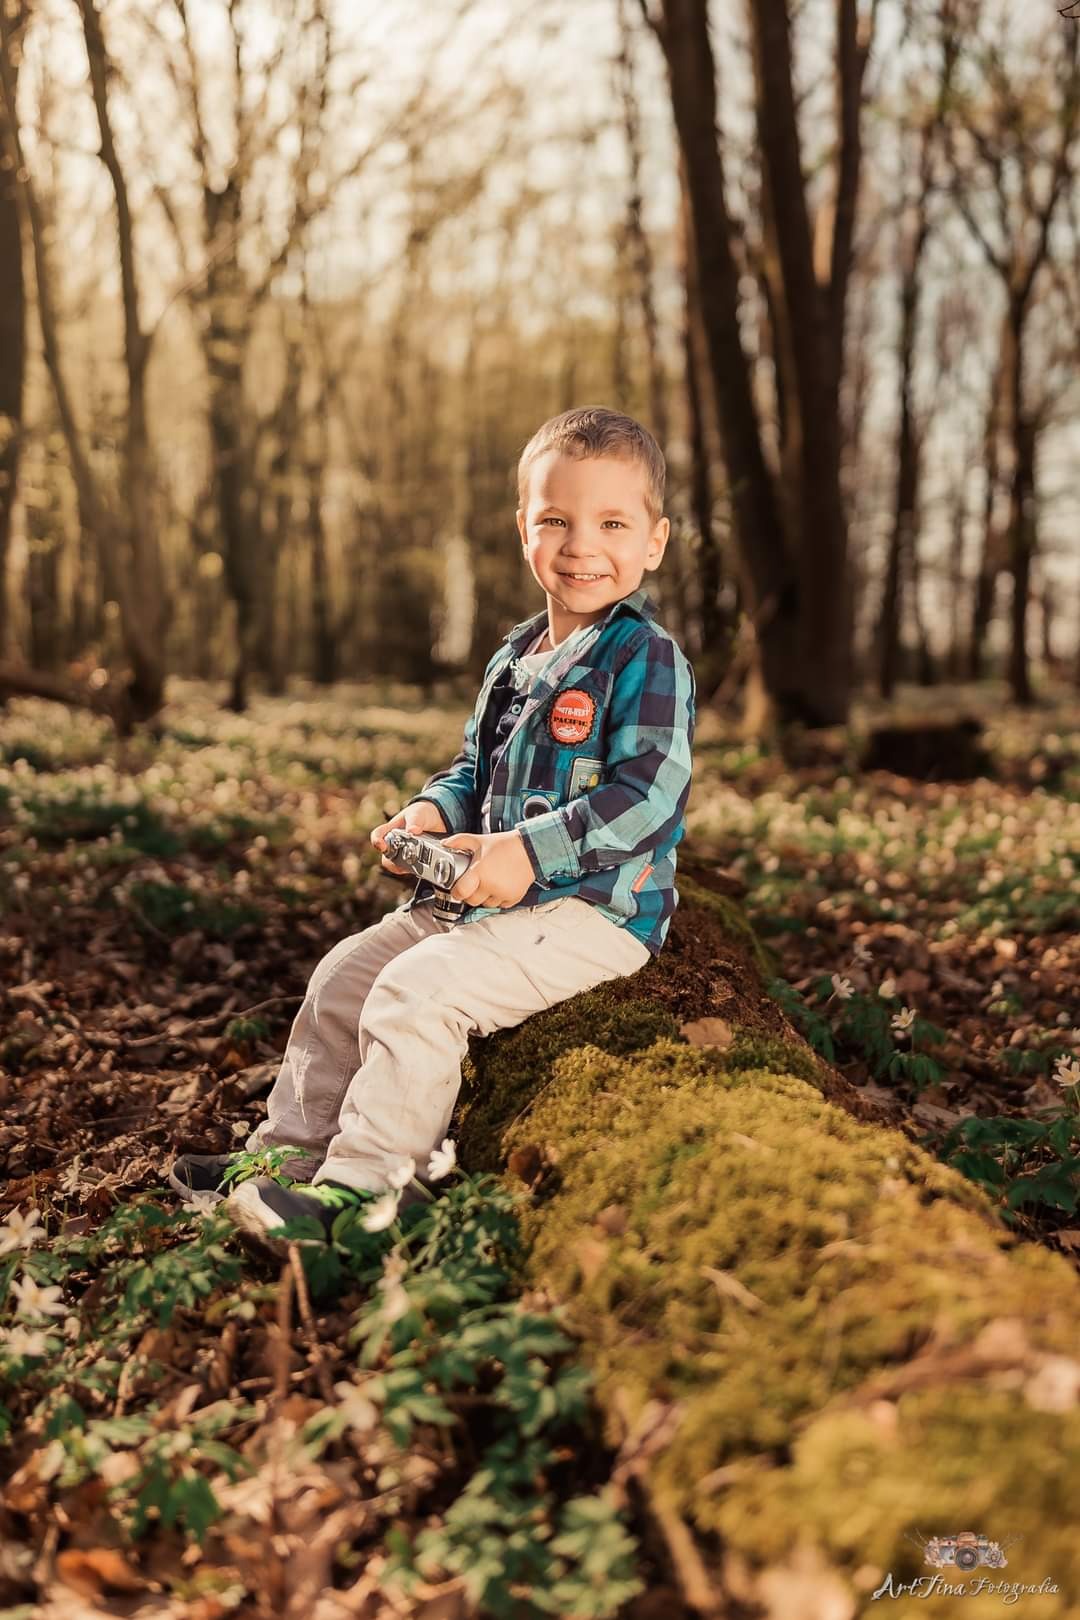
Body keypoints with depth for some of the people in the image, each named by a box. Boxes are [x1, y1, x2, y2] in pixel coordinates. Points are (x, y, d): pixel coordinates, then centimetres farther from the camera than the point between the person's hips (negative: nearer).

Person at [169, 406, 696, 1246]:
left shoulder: (648, 659, -13)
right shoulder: (514, 658, 13)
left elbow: (649, 795, -22)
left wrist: (530, 851, -27)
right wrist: (434, 812, 1)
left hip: (594, 906, -9)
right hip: (484, 894, 9)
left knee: (418, 989, -23)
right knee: (347, 971, 7)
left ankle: (365, 1180, -9)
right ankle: (294, 1148, 19)